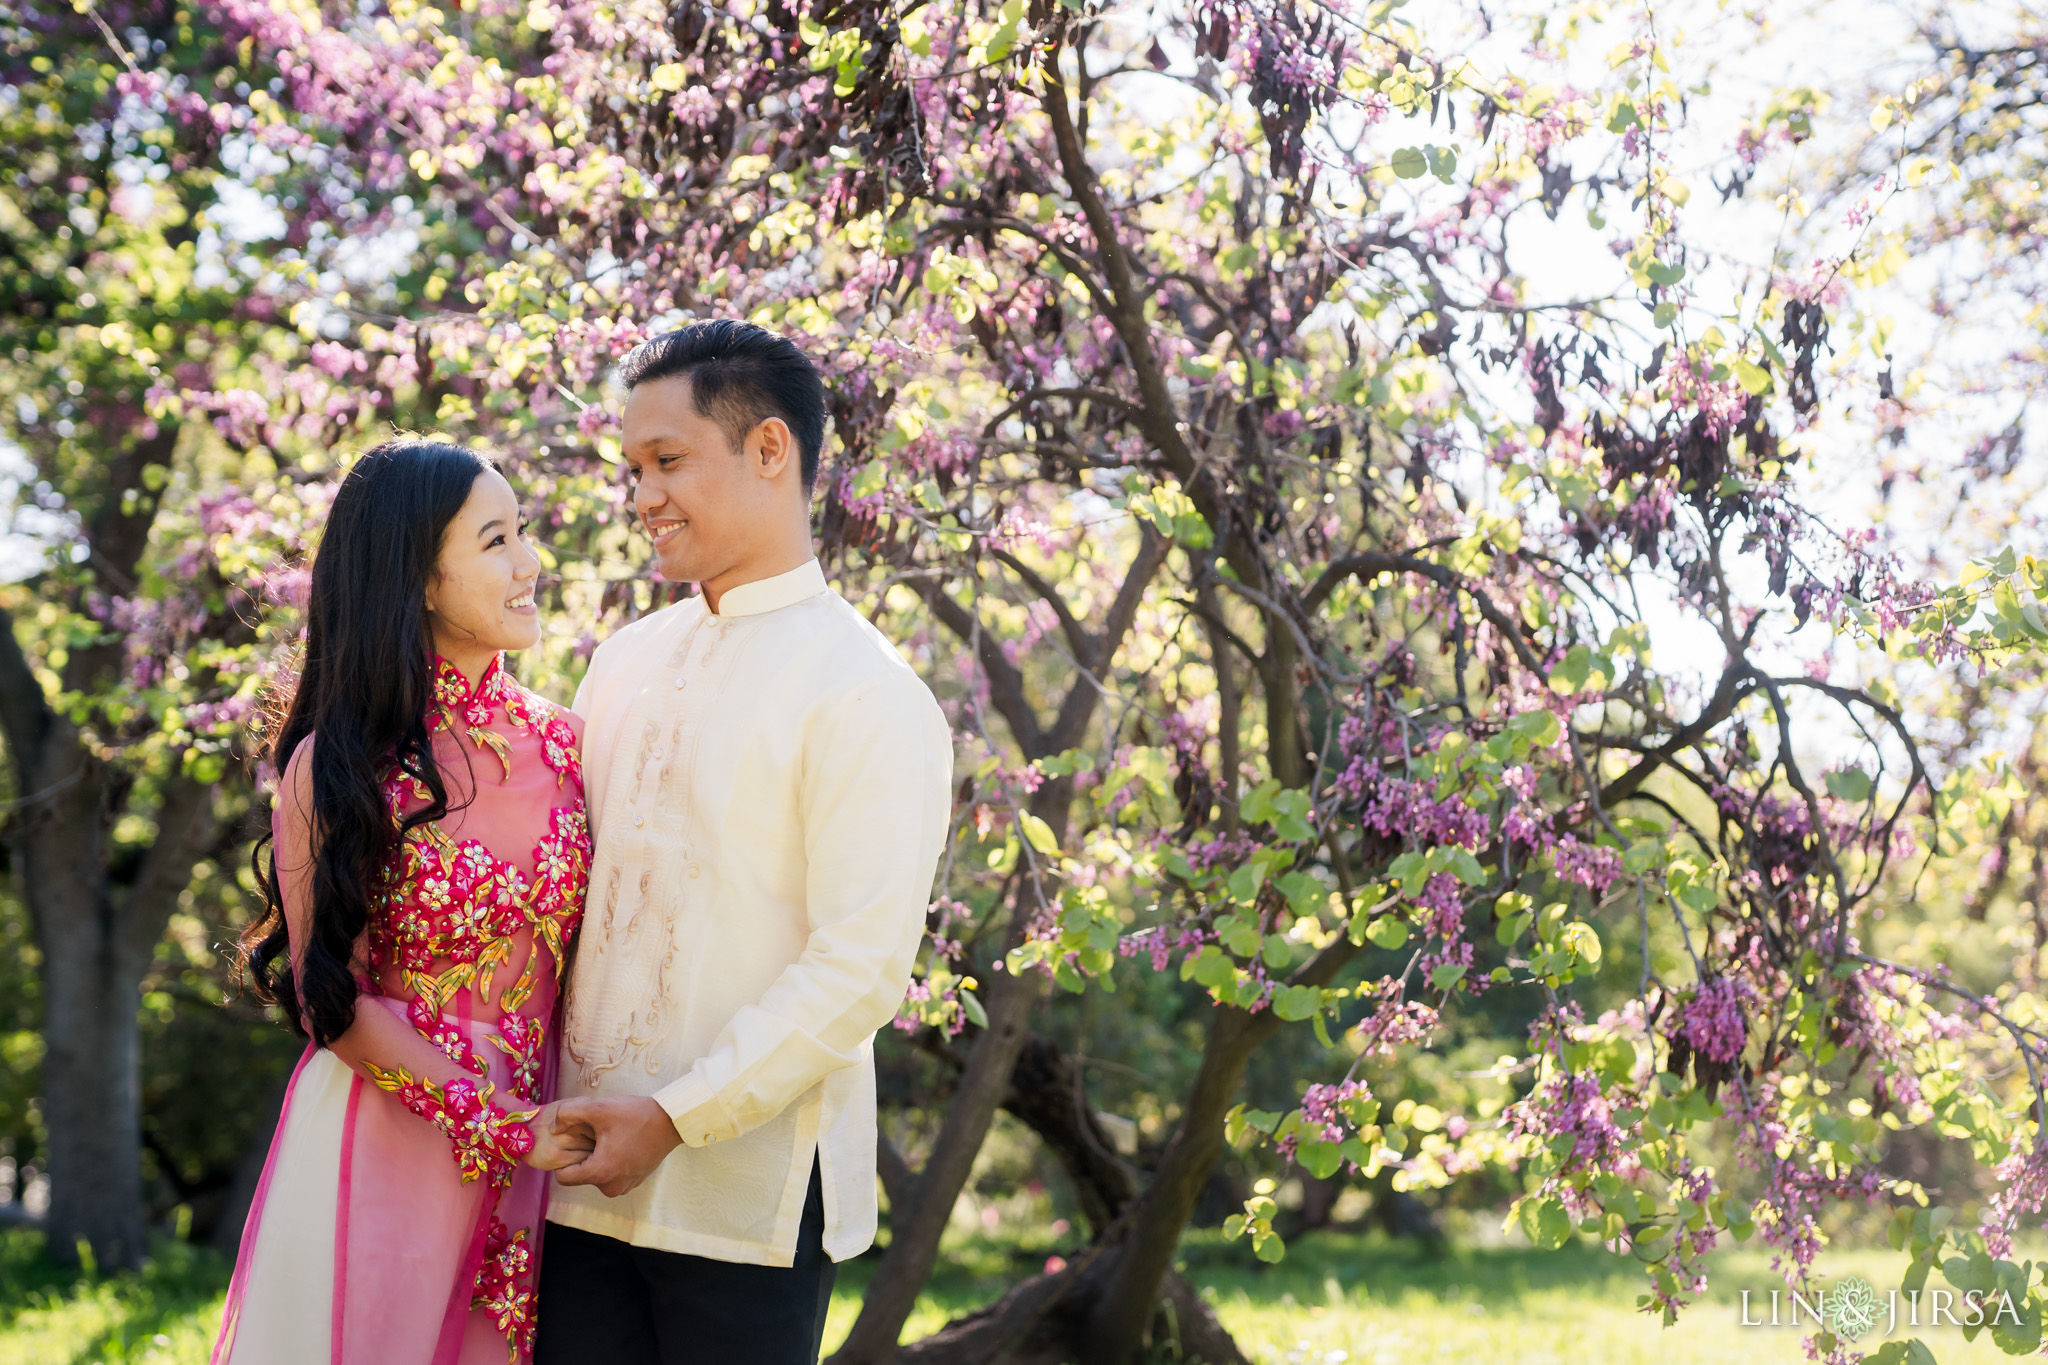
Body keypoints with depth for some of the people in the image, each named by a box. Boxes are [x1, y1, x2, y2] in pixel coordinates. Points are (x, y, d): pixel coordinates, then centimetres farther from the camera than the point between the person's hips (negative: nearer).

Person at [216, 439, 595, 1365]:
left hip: (535, 1141, 4)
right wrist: (504, 1123, -14)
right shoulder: (336, 769, -10)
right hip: (380, 1142, -4)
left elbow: (584, 955, 9)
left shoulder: (560, 745, 2)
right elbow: (330, 998, -8)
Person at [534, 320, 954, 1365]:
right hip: (585, 1176, 6)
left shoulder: (865, 696, -8)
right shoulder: (624, 662, 13)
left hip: (743, 1194, -5)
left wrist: (677, 1117, -16)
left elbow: (863, 968, -14)